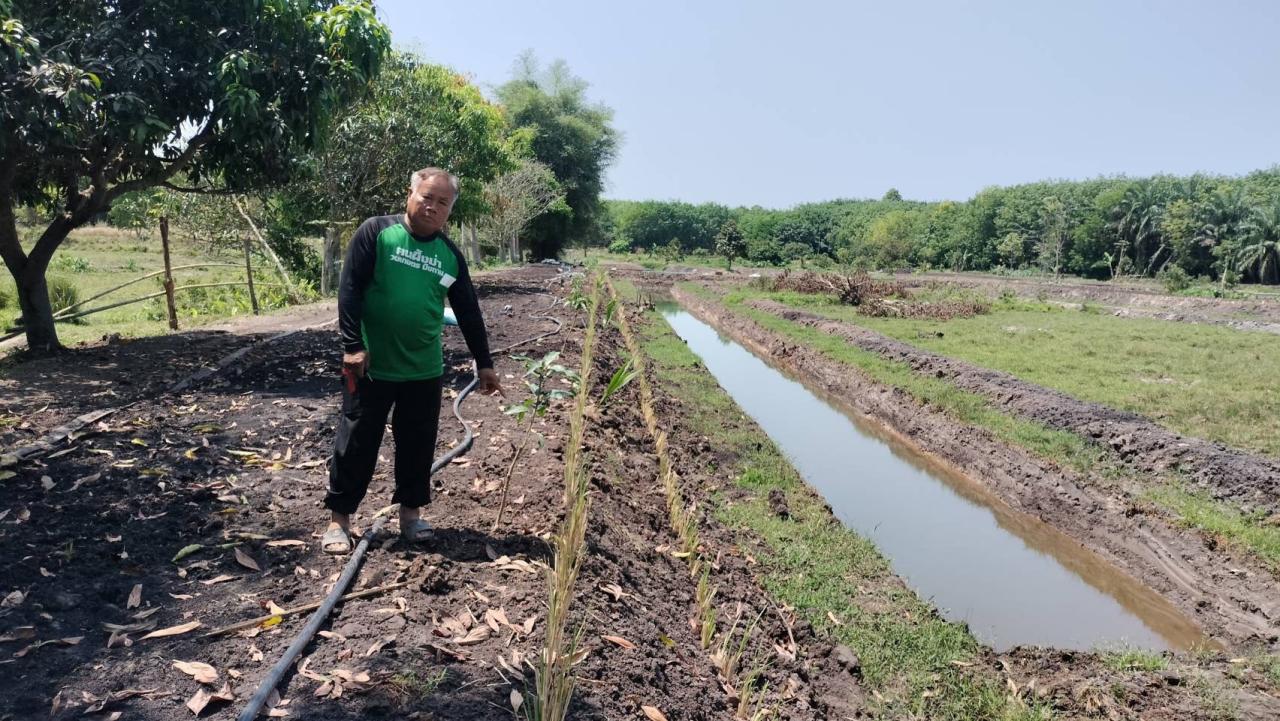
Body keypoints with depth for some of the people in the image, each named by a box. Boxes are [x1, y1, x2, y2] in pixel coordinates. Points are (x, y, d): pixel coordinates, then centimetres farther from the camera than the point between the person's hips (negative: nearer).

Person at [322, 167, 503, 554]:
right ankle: (338, 518, 20)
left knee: (418, 445, 11)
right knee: (356, 442, 6)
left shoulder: (450, 255, 6)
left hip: (425, 370, 4)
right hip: (371, 365, -3)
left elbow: (469, 313, 10)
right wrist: (352, 345, -15)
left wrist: (484, 363, 11)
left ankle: (411, 511, 28)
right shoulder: (375, 232, -6)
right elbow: (349, 289, -9)